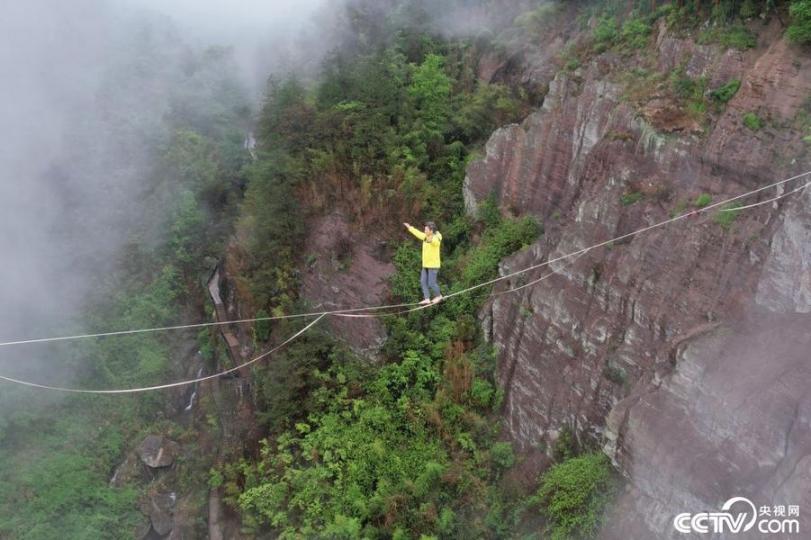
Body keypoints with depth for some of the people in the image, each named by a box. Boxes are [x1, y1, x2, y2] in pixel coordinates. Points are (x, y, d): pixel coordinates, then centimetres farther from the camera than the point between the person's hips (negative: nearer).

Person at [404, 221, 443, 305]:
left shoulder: (436, 239, -19)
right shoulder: (426, 237, 7)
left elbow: (435, 241, -44)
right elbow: (418, 233, 23)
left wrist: (430, 239, -68)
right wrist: (410, 228, 35)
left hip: (433, 265, -9)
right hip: (426, 264, 9)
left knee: (431, 283, -4)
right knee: (423, 281, 4)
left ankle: (439, 296, 19)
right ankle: (427, 299, 7)